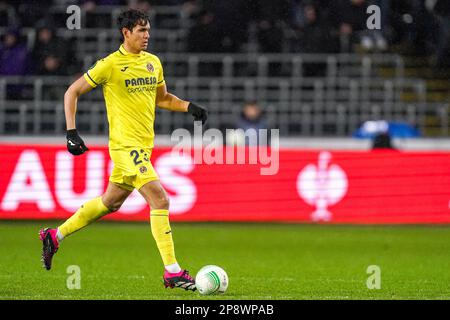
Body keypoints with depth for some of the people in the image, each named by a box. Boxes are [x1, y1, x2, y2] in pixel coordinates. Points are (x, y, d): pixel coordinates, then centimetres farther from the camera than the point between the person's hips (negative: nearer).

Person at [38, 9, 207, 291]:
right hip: (126, 144, -8)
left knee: (111, 202, 19)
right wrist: (71, 132, -11)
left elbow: (162, 98, 26)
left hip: (143, 145, 8)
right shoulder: (110, 64, -9)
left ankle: (55, 236, 36)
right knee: (159, 199, -17)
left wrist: (190, 107, 8)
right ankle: (173, 272, -15)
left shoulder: (153, 62, 11)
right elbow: (72, 92, -2)